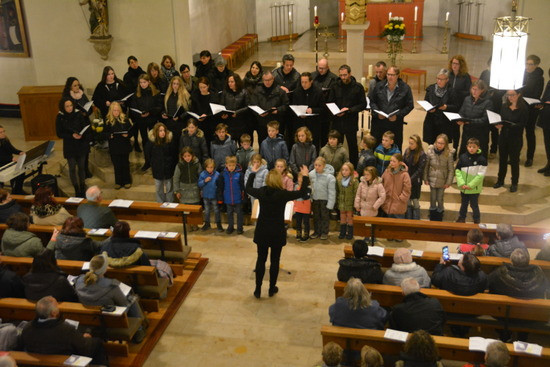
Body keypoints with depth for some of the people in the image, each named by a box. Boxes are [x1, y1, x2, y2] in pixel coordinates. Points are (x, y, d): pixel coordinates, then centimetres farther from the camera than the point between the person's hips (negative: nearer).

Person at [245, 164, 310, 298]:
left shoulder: (261, 192, -9)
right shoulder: (283, 194, -17)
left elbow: (248, 188, 12)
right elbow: (302, 193, -6)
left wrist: (252, 173, 23)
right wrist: (305, 177, 6)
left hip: (262, 232, 2)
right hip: (277, 233, -2)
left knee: (261, 259, 13)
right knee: (275, 260, 12)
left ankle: (258, 289, 17)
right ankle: (272, 289, 22)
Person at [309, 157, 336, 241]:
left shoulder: (329, 177, -20)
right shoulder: (311, 174, -8)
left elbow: (331, 191, -15)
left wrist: (330, 204, -15)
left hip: (325, 199, -4)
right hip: (315, 199, 4)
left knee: (325, 216, 9)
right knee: (316, 216, 15)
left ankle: (325, 232, 23)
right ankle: (317, 231, 30)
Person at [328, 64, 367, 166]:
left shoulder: (358, 87, -2)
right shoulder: (335, 86, 5)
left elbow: (363, 104, -2)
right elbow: (330, 103, 10)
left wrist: (349, 110, -15)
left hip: (351, 122, -2)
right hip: (337, 121, 2)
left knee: (352, 146, 7)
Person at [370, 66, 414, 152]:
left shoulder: (405, 88, -2)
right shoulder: (379, 86, 5)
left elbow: (410, 105, -1)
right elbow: (372, 101, 11)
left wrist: (397, 115, -13)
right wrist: (377, 113, -7)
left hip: (396, 124, -2)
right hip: (379, 123, 2)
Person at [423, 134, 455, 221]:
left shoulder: (449, 154, -15)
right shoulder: (430, 151, -11)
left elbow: (451, 169, -9)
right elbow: (426, 166, -3)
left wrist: (449, 182, -7)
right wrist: (425, 178, -1)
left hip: (442, 181, -1)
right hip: (432, 179, 1)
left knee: (440, 199, 10)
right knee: (432, 199, 14)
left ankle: (439, 219, 30)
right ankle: (432, 219, 31)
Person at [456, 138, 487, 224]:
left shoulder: (481, 159, -13)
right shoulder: (463, 157, -3)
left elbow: (481, 175, -14)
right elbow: (457, 171, -2)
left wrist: (470, 185, -17)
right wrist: (461, 183, -13)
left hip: (474, 188, -3)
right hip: (463, 188, 4)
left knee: (474, 205, 8)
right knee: (464, 204, 21)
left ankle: (477, 221, 24)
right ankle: (461, 218, 38)